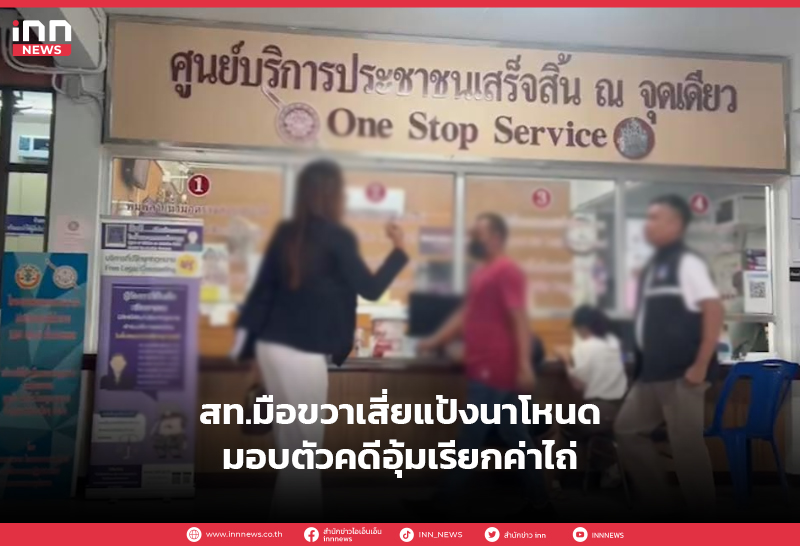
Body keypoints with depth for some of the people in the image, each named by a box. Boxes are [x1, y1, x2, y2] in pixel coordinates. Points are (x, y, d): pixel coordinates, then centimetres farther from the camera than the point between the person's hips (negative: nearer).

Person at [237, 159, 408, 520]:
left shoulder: (286, 233, 7)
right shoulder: (338, 238, -11)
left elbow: (262, 288, 9)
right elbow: (370, 289, -3)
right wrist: (399, 250, 10)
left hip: (272, 347, 7)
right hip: (303, 354, -7)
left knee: (297, 447, 19)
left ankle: (307, 515, 32)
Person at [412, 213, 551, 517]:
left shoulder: (506, 270, -12)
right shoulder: (482, 273, 18)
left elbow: (520, 319, -19)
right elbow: (464, 316, 23)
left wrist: (524, 365, -24)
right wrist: (434, 342, 21)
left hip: (495, 370, -10)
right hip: (487, 368, 10)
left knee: (470, 437, -2)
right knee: (516, 437, 12)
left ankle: (448, 500, 8)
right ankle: (539, 500, 21)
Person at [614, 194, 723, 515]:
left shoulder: (686, 263, -10)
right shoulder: (653, 266, 15)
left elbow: (714, 310, -16)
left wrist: (701, 366, -18)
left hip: (681, 372, -9)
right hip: (652, 372, 9)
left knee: (687, 446, -1)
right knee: (627, 429, 13)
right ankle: (659, 502, 23)